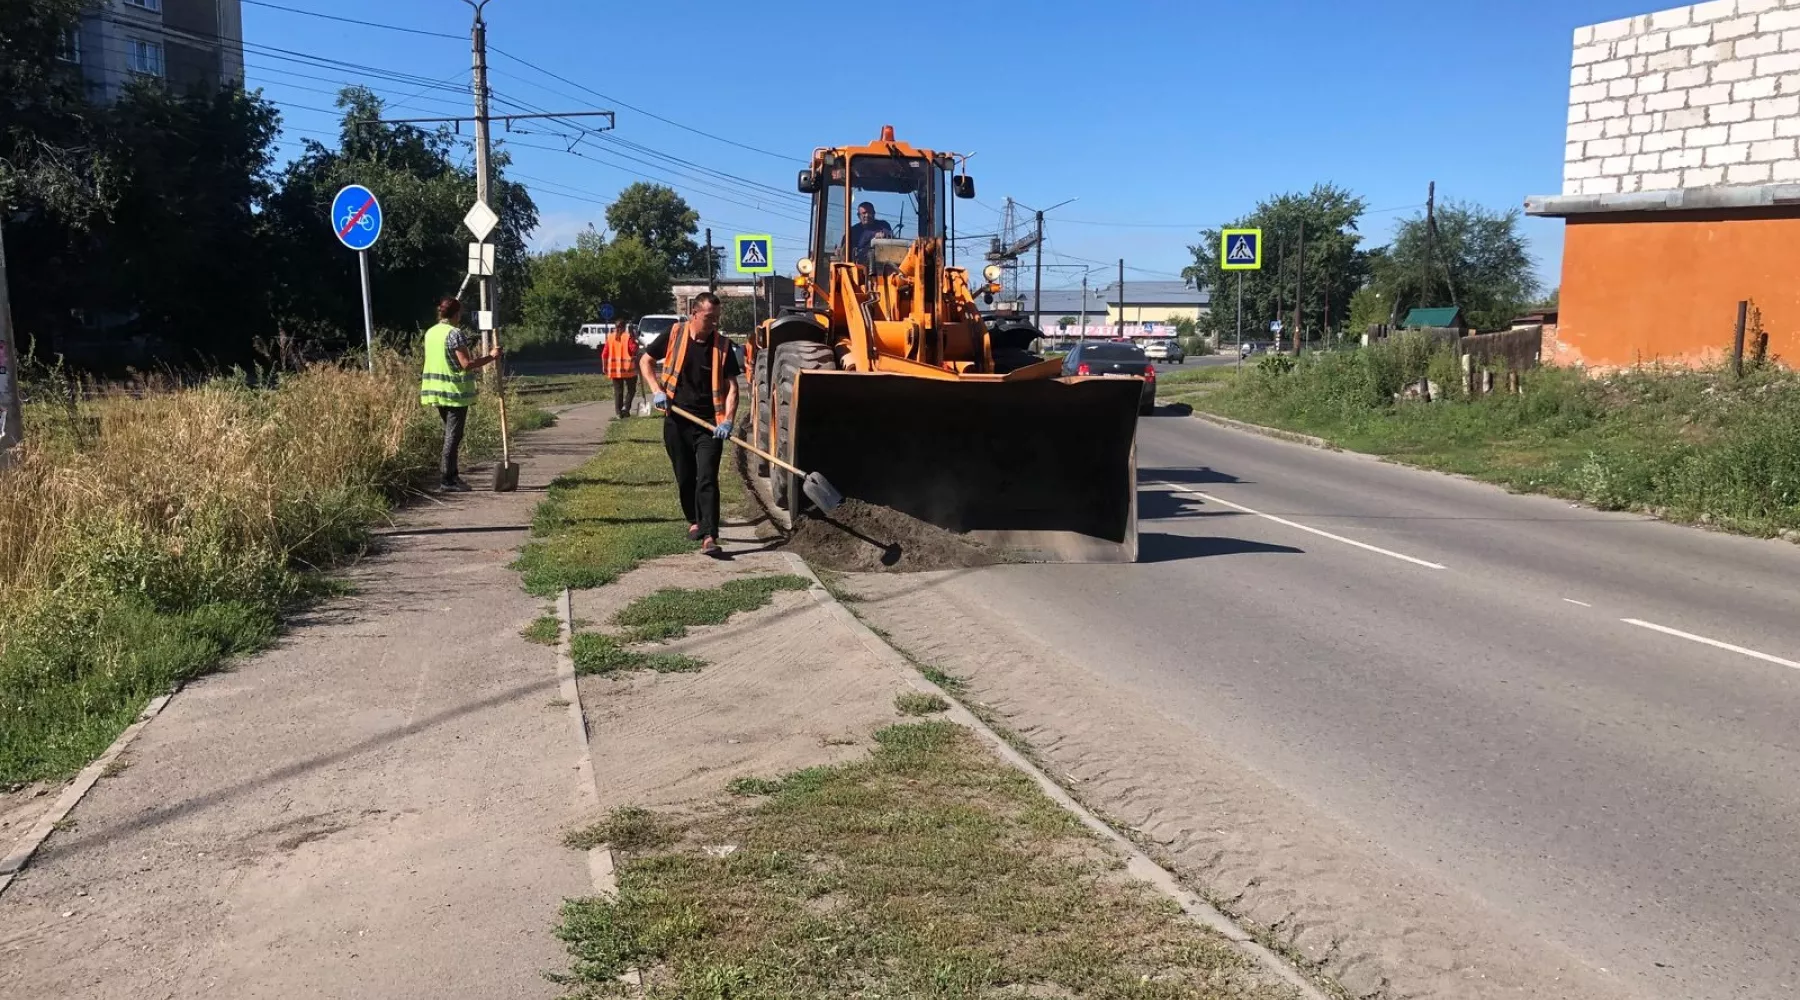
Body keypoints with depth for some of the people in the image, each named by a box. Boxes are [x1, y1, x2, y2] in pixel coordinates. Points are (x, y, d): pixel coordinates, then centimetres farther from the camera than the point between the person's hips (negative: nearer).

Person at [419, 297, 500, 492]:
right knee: (453, 436, -4)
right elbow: (466, 364, -18)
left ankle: (452, 474, 22)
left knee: (449, 433, 17)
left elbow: (435, 362, 14)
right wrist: (490, 357, -11)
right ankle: (448, 480, -2)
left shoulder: (430, 333, 10)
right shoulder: (455, 334, -15)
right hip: (455, 391, -8)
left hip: (437, 390, 8)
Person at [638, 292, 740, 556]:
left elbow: (731, 387, -6)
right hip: (677, 421, 2)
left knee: (707, 480, -11)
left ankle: (709, 536, -15)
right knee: (685, 478, 13)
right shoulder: (674, 335, -2)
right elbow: (645, 361, 10)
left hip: (709, 424, -2)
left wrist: (727, 421, -19)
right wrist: (657, 390, -4)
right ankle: (694, 522, 34)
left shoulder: (723, 346, -4)